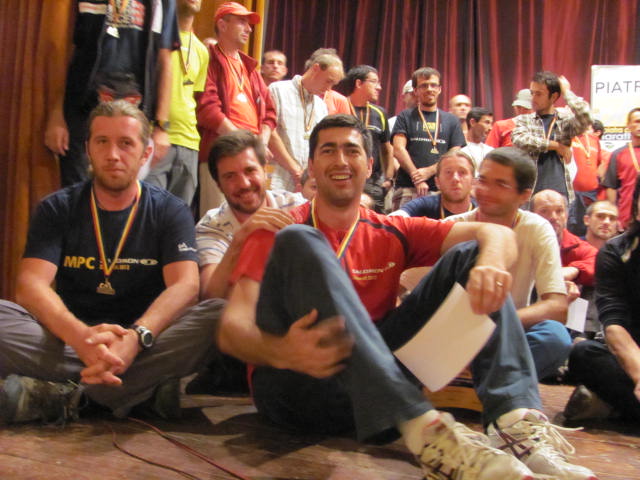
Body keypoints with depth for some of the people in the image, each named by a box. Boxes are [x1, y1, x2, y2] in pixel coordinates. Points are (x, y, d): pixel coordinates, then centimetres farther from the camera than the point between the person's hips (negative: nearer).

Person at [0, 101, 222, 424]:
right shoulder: (57, 209, 4)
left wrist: (136, 337, -35)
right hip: (69, 338, 1)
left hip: (145, 342, 0)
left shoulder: (170, 212, 2)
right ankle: (145, 389, -28)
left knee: (219, 315, -28)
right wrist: (81, 336, -33)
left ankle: (61, 393, -28)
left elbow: (185, 286, -13)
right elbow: (31, 285, -10)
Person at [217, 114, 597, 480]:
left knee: (469, 256, -2)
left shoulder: (392, 234, 12)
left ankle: (517, 422, -24)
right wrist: (280, 352, -32)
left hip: (374, 391, 3)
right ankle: (423, 428, -36)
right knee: (299, 242, -25)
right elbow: (232, 327, -9)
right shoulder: (277, 232, 4)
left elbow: (495, 233, 1)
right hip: (293, 384, -2)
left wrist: (490, 264, -23)